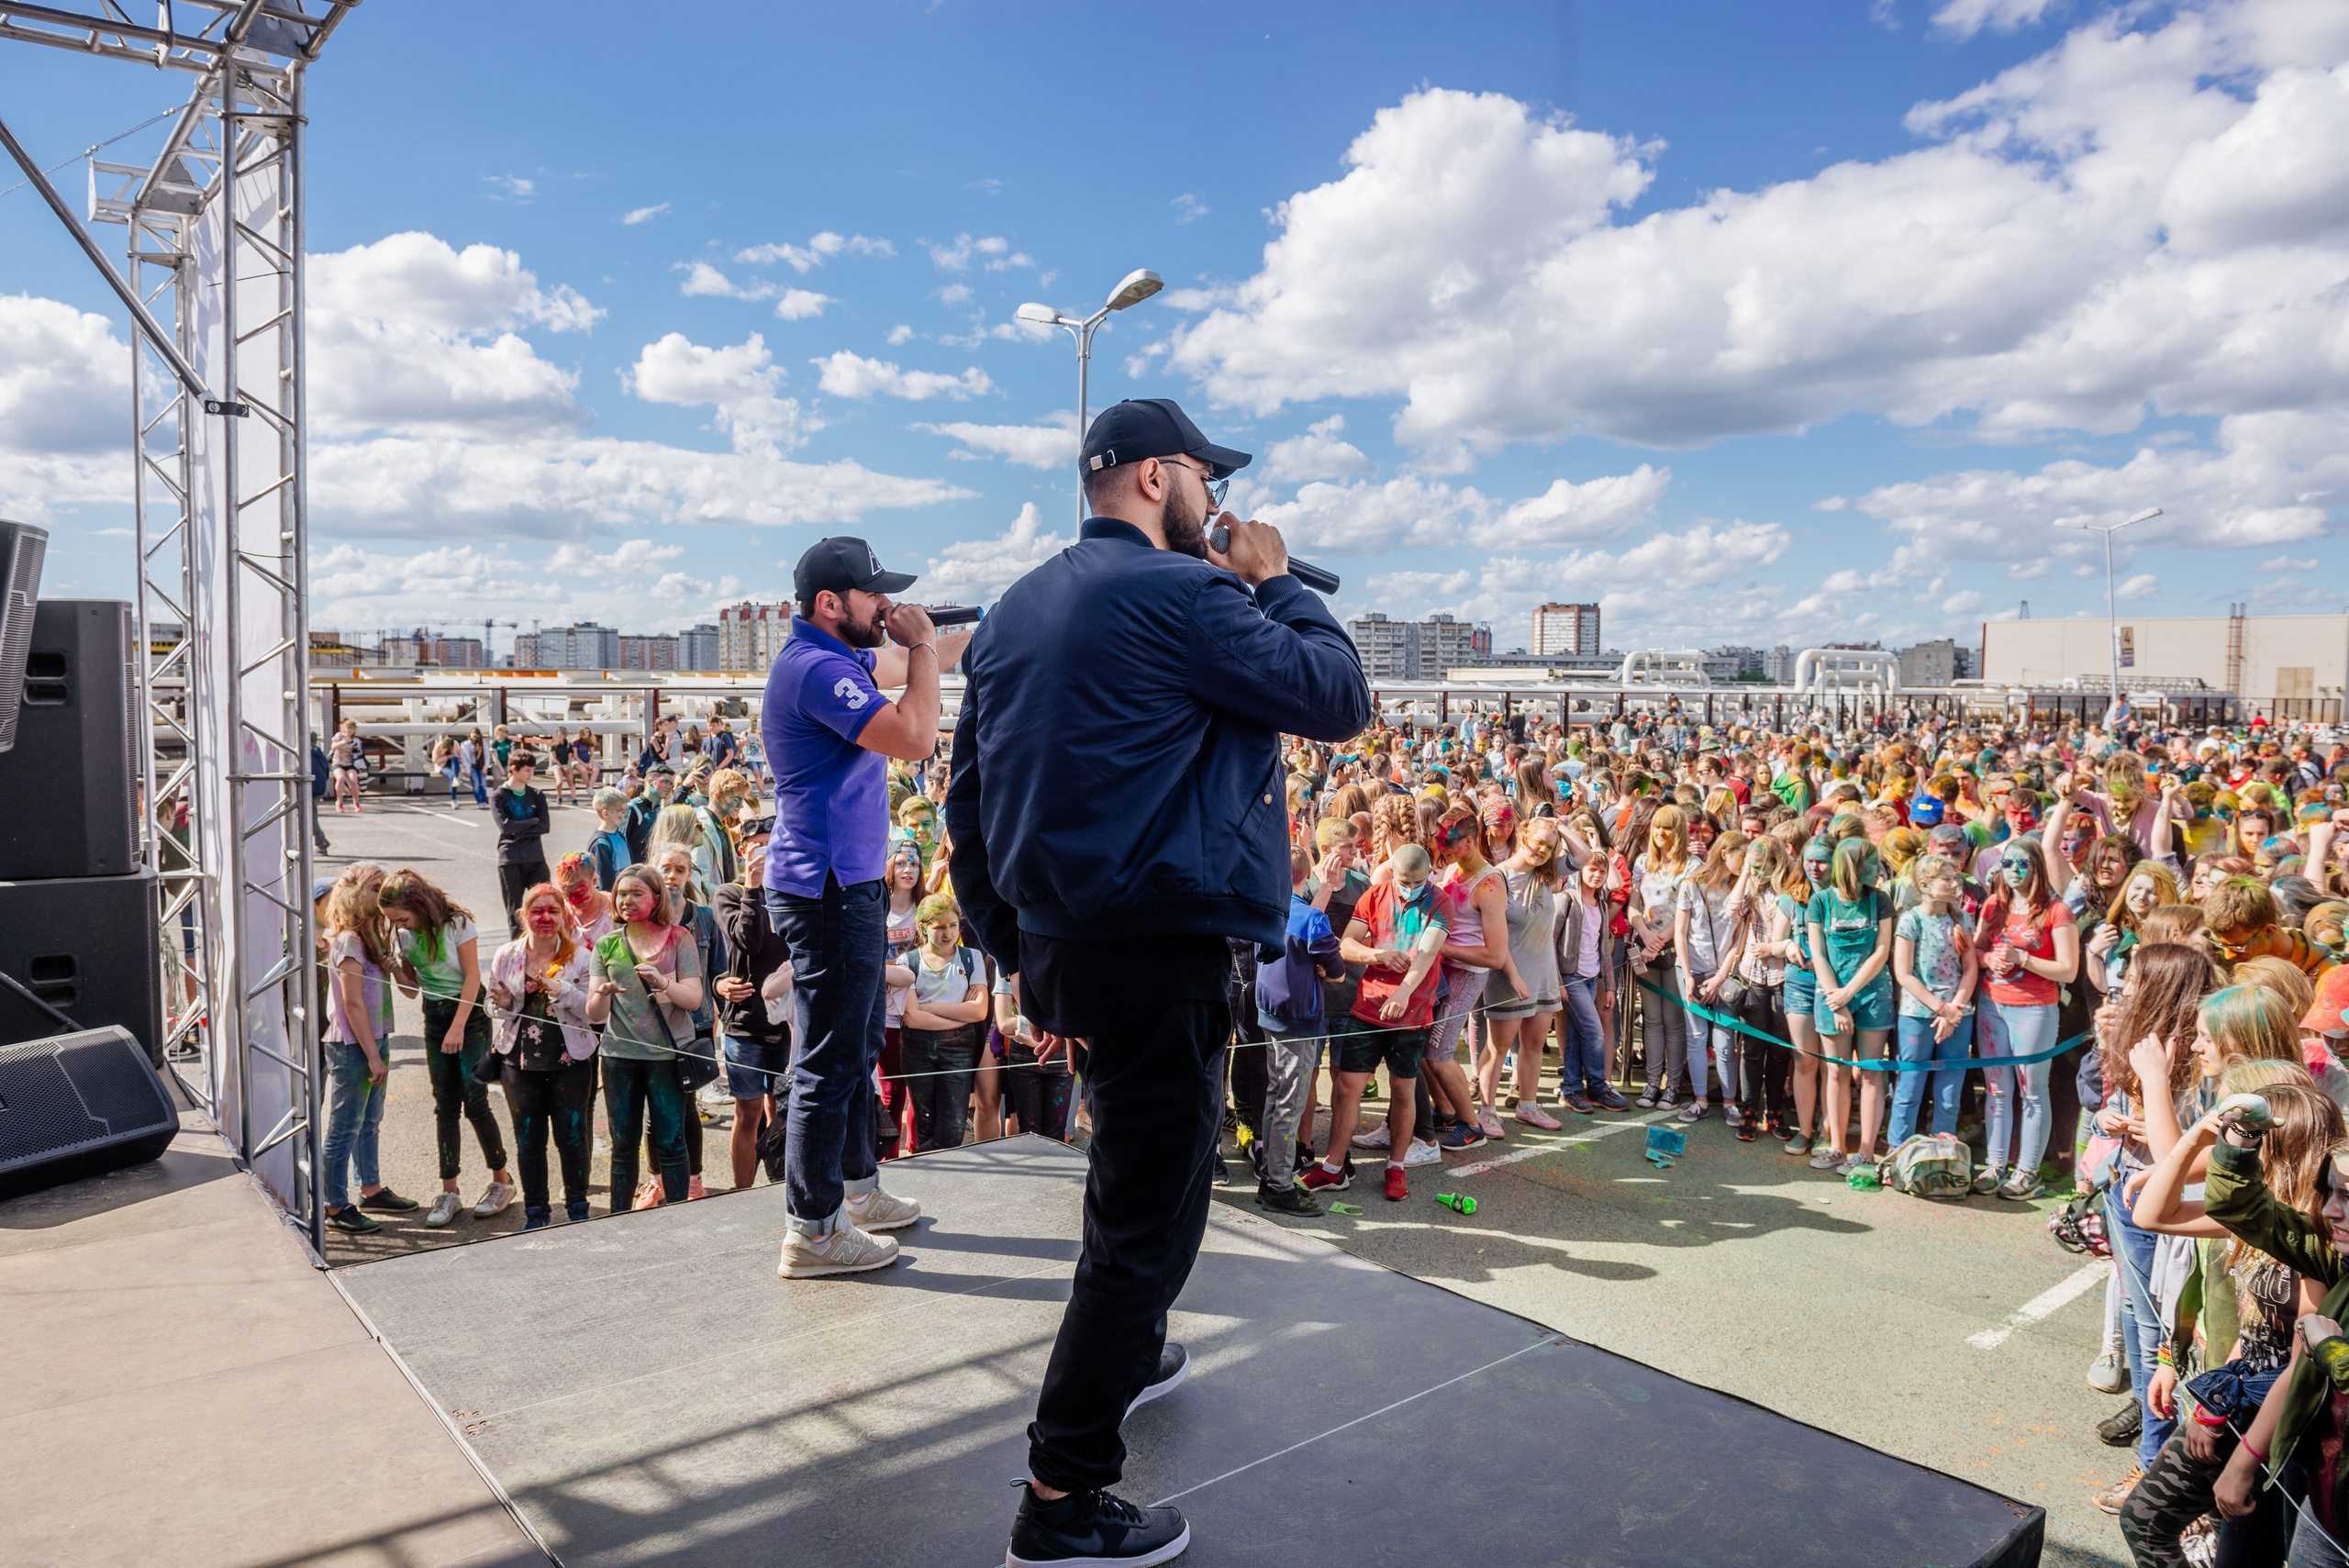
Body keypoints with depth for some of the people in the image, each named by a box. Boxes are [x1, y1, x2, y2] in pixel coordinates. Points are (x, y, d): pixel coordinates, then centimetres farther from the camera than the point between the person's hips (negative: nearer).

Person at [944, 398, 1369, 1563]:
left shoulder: (1016, 608, 12)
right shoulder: (1180, 590, -12)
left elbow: (969, 803, 12)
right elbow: (1338, 699, -8)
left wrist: (1018, 953, 17)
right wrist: (1278, 581, 6)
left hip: (1054, 948, 9)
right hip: (1154, 951, -9)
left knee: (1137, 1169, 29)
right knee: (1148, 1217, 2)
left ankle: (1125, 1359, 48)